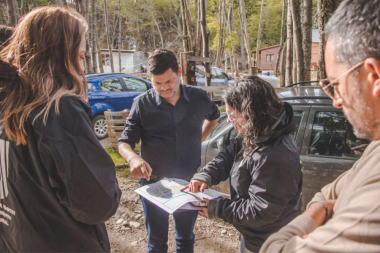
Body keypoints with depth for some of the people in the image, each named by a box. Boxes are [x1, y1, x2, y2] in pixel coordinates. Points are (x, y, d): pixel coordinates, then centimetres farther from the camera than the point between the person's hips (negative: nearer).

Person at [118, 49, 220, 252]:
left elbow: (213, 117, 16)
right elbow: (124, 142, -10)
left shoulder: (199, 98, -7)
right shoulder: (142, 104, -13)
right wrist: (133, 158, -31)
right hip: (154, 182, -1)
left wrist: (199, 139, 4)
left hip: (189, 182, 2)